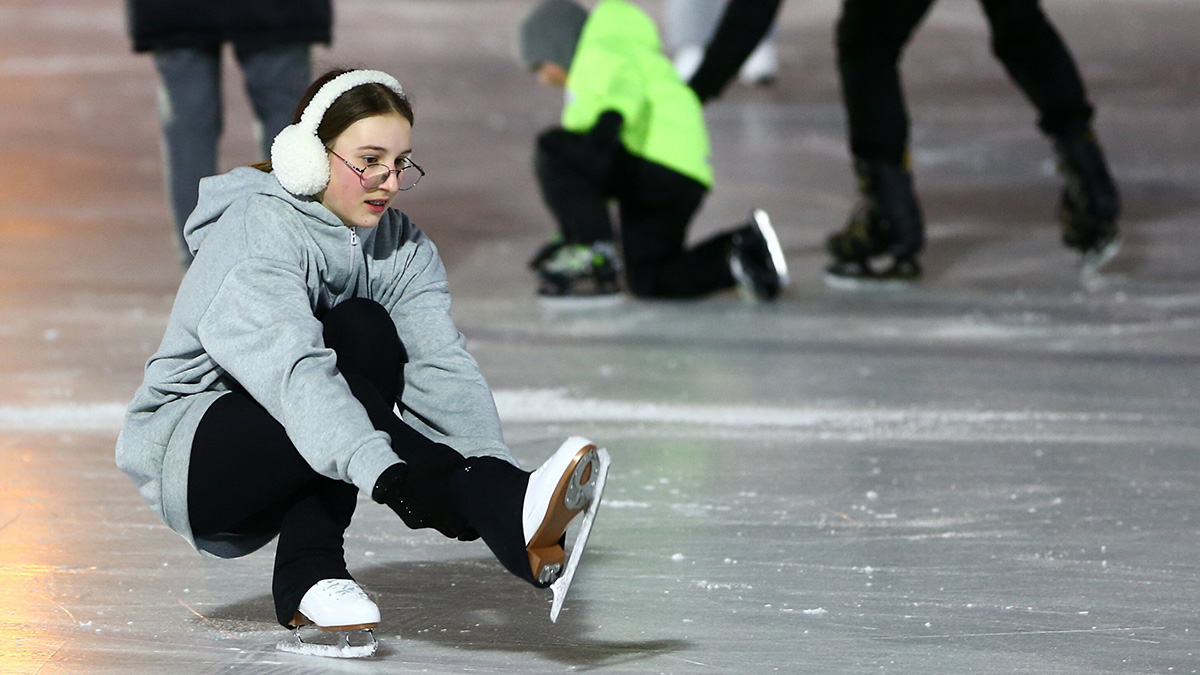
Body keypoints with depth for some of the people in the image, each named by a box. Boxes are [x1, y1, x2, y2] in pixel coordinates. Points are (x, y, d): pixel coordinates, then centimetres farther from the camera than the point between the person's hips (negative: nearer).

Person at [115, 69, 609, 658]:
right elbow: (293, 371, -36)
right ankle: (511, 517, -49)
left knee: (366, 330, -21)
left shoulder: (402, 247, 1)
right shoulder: (254, 232, -20)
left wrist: (490, 462, -36)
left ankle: (310, 570, -25)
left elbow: (441, 367, -16)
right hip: (185, 455, -6)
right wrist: (389, 475, -50)